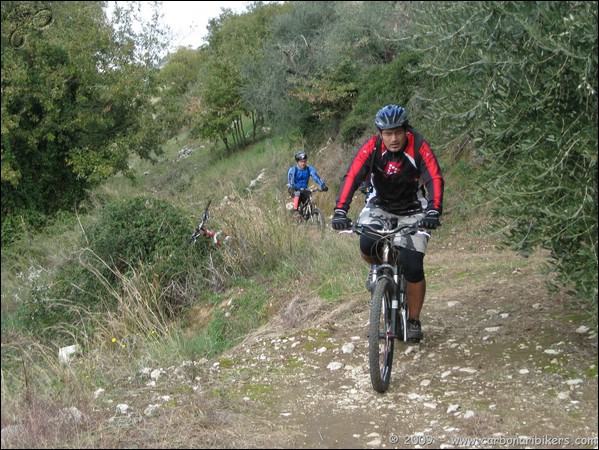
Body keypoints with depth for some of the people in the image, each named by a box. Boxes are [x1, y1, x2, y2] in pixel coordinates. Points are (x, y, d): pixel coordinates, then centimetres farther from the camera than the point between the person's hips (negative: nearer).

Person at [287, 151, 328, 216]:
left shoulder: (309, 169, -9)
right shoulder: (293, 170, -15)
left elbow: (316, 177, -22)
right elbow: (290, 181, -29)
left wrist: (323, 185, -39)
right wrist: (293, 188, -50)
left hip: (304, 190, 3)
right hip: (295, 190, -3)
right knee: (297, 193, -36)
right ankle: (295, 211, -32)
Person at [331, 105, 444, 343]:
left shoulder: (418, 147, -24)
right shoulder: (371, 148, -21)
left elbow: (435, 180, -32)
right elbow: (351, 178, -30)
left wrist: (433, 212, -49)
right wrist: (340, 211, -44)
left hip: (412, 210, -1)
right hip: (380, 206, 1)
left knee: (413, 267, -12)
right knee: (367, 246, -27)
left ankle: (414, 321, 10)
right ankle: (377, 267, 12)